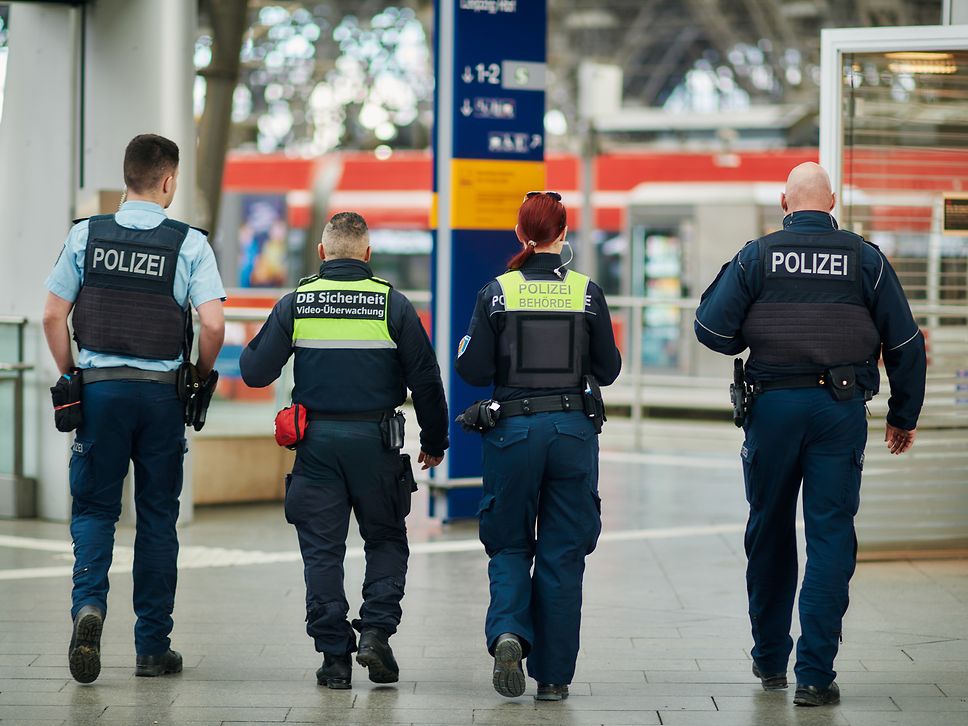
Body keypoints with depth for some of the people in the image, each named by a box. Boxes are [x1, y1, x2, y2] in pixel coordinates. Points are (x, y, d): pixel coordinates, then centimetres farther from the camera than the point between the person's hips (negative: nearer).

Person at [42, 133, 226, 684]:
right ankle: (153, 647, 12)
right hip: (162, 392, -1)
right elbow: (214, 325, -13)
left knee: (94, 508, 9)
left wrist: (70, 376, 12)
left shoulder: (87, 235, 1)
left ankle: (90, 603, -18)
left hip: (100, 386, 1)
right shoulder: (189, 243, -5)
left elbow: (53, 316, 0)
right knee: (158, 517, 8)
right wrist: (201, 377, 5)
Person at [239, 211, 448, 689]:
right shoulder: (392, 304, -2)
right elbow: (425, 379, 1)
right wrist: (434, 440, 13)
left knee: (322, 548, 7)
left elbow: (256, 372, 0)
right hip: (375, 441, -1)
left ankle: (335, 656, 4)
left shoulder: (295, 304, 0)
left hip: (316, 439, 1)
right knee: (386, 540, 15)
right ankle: (376, 631, -2)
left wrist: (250, 349, 23)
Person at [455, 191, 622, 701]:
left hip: (513, 429, 0)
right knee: (562, 553, 8)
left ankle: (507, 631, -14)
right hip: (573, 430, 1)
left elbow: (475, 372, -5)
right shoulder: (587, 293, -2)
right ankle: (553, 675, 10)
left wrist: (464, 349, 16)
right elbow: (607, 371, 3)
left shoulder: (496, 293, -4)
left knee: (510, 544, 13)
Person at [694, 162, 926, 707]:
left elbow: (712, 329, -5)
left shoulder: (757, 257, 1)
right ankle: (815, 674, -7)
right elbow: (904, 341, 2)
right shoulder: (865, 259, 2)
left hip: (773, 403, 1)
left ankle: (770, 659, 27)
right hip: (841, 410, -1)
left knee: (770, 533, 15)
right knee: (832, 535, 0)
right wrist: (905, 415, 11)